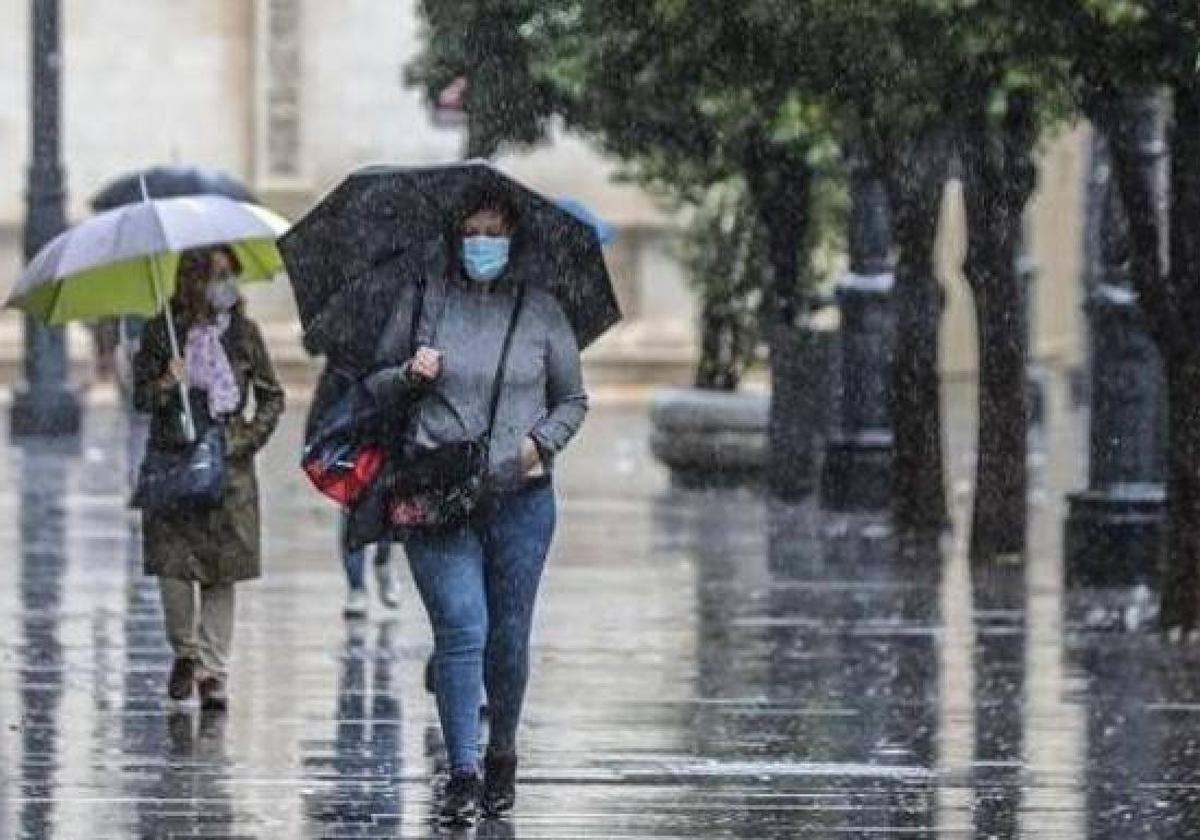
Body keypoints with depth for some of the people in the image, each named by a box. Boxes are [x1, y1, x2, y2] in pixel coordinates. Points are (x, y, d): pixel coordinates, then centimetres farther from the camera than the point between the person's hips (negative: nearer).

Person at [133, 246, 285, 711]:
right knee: (172, 564, -10)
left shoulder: (243, 332, 5)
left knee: (220, 572, -1)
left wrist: (251, 436, -4)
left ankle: (214, 672, 6)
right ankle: (185, 651, 16)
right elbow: (140, 397, 3)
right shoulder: (162, 332, 2)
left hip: (227, 463, 1)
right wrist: (166, 386, -18)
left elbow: (272, 397, 12)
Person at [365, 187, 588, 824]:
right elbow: (372, 387, 12)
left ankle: (502, 758, 26)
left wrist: (543, 441, -3)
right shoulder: (423, 304, 5)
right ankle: (463, 773, -12)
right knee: (461, 629, -13)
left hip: (520, 497, 1)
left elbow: (573, 400, 15)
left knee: (508, 638, 7)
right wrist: (408, 375, -9)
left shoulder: (540, 311, 7)